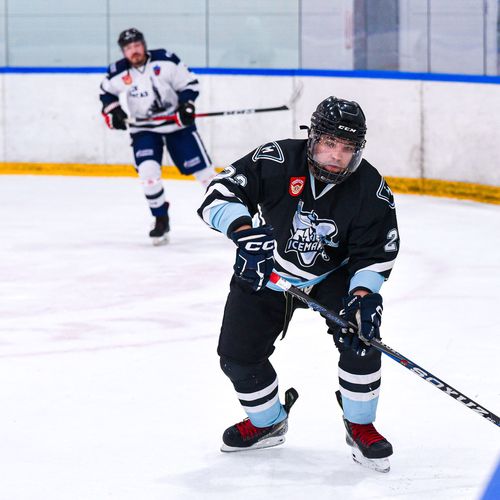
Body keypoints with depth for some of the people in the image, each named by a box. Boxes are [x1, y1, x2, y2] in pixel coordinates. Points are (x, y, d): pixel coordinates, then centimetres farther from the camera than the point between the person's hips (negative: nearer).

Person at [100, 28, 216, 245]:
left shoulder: (165, 61, -17)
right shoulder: (118, 73, -11)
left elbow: (189, 83, -7)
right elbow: (106, 91, 11)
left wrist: (186, 105, -21)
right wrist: (112, 111, -3)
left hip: (177, 121, -1)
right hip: (143, 128, 1)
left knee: (201, 167, 1)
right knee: (148, 171, -19)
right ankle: (161, 219, -1)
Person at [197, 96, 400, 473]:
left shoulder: (371, 190, -21)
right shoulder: (276, 162, -26)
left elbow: (376, 254, -16)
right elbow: (219, 194, -27)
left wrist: (362, 293, -33)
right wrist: (246, 232, -44)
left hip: (334, 273, 0)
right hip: (266, 271, 1)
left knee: (362, 336, -23)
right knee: (238, 354, -2)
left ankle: (360, 427, -1)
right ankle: (268, 422, 28)